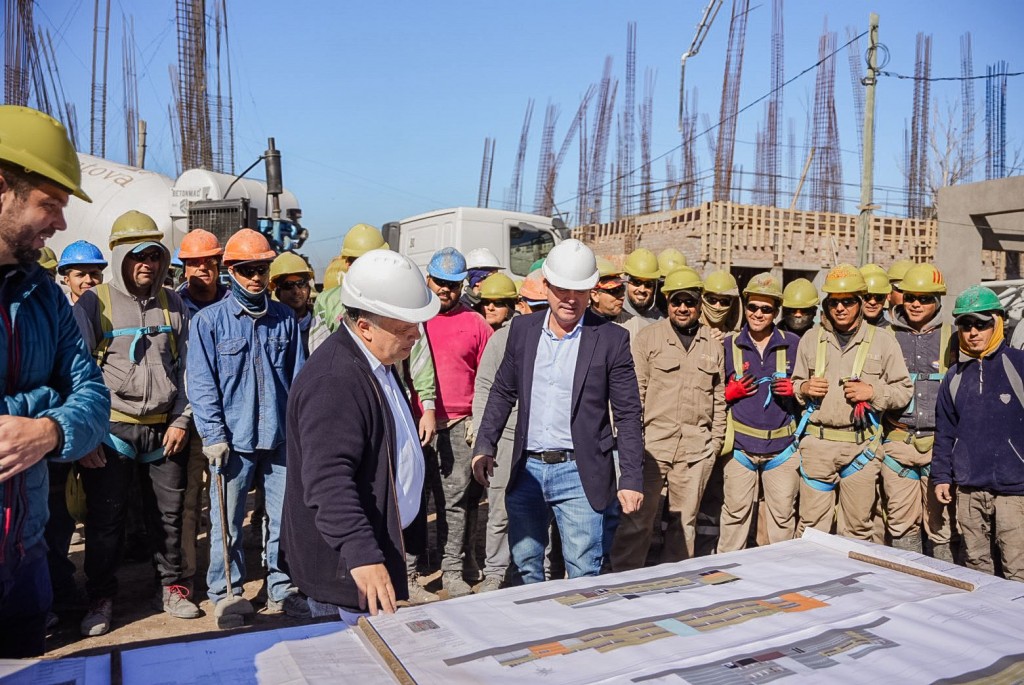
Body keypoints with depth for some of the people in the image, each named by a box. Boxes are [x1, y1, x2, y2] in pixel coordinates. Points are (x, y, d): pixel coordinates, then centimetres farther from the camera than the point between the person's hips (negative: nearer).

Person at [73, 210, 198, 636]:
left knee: (167, 513, 10)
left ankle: (172, 587, 25)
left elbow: (185, 367, 9)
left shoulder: (172, 304, 7)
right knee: (105, 517, 6)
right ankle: (101, 599, 22)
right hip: (111, 430, -2)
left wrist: (181, 421, 1)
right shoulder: (93, 303, -3)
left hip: (164, 430, 3)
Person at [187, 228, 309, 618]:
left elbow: (298, 378, 9)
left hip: (281, 438, 3)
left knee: (284, 520, 10)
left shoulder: (284, 318, 7)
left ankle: (281, 592, 25)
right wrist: (213, 436, -10)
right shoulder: (209, 320, -2)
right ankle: (225, 596, 24)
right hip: (233, 440, -2)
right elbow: (201, 384, -5)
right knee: (227, 524, 8)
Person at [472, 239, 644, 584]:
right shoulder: (522, 328, 4)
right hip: (527, 470, 4)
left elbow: (628, 416, -5)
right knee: (525, 568, 15)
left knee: (584, 577, 2)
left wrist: (631, 480, -9)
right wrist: (484, 446, 3)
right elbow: (503, 391, 12)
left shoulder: (611, 339, -6)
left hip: (579, 474, -3)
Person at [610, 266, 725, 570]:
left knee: (685, 520, 11)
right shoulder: (648, 337, 2)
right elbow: (634, 392, 0)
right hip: (652, 444, -3)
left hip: (696, 448, 3)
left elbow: (719, 397, 17)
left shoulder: (712, 345, 12)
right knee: (637, 518, -1)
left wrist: (716, 440, 11)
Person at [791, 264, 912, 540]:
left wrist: (873, 392, -12)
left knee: (857, 527, 9)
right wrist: (804, 389, -2)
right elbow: (796, 383, 20)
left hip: (861, 445, -1)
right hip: (817, 442, 1)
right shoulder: (811, 338, 9)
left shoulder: (882, 340, 3)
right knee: (811, 525, 3)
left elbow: (904, 390, 5)